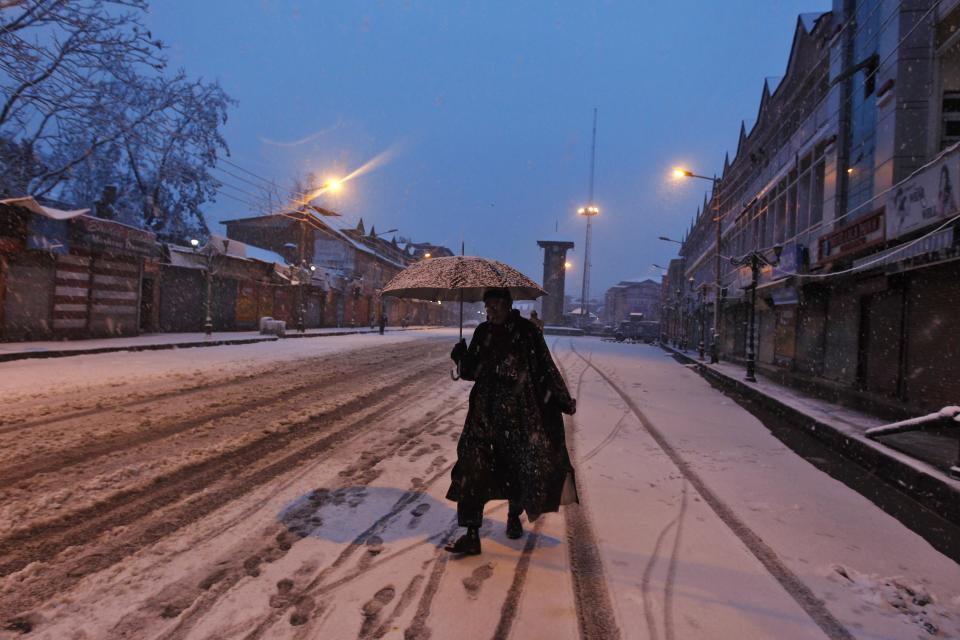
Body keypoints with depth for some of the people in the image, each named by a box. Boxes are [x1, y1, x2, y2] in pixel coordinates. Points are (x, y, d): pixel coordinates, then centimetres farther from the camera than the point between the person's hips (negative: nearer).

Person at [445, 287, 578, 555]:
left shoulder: (526, 330, -5)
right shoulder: (483, 332, 7)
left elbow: (547, 367, -2)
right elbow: (471, 371, 11)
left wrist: (565, 400, 0)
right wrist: (462, 358, -10)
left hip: (521, 411, -2)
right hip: (486, 410, 3)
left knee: (521, 465, 9)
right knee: (473, 465, -7)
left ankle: (514, 515, 37)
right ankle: (471, 535, -1)